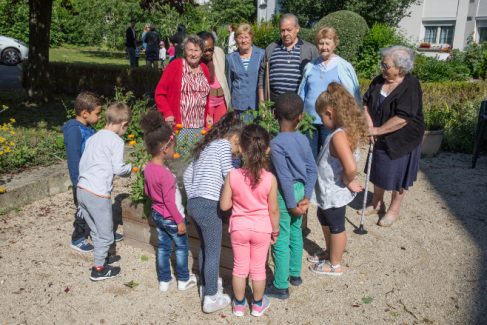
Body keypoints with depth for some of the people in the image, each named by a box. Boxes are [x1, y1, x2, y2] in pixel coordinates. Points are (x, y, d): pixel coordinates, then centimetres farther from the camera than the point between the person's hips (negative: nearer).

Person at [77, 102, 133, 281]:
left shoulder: (93, 138, 15)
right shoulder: (117, 141, -8)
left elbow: (82, 163, 18)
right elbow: (118, 169, -13)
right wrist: (130, 168, 9)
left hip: (81, 190, 8)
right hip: (98, 194, -8)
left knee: (96, 230, 23)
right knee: (105, 234, 9)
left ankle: (103, 257, 40)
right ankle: (99, 269, 19)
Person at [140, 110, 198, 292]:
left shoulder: (148, 168, -5)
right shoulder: (164, 173, -30)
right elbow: (169, 200, -25)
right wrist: (180, 221, -17)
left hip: (157, 214, 8)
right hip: (171, 217, -7)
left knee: (163, 247, 20)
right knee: (182, 247, 13)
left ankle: (164, 280, 33)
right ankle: (184, 280, 29)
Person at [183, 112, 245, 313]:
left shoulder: (206, 148, 21)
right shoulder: (223, 144, -3)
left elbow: (187, 176, 22)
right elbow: (229, 175, -9)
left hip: (193, 204, 9)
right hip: (208, 205, -9)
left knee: (205, 247, 23)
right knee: (213, 252, 2)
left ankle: (206, 285, 38)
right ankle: (211, 298, 10)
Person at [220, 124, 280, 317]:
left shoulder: (232, 176, -20)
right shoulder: (270, 179, -21)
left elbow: (224, 206, -13)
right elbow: (273, 210, -13)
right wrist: (275, 230, 3)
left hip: (239, 228, 1)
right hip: (262, 229, 0)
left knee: (240, 267, 18)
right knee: (258, 268, 18)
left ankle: (239, 304, 36)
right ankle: (258, 305, 36)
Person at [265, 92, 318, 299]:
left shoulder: (276, 144, -21)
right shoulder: (303, 139, -1)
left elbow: (285, 178, -21)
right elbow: (312, 170, -2)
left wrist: (291, 204, -13)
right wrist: (306, 197, -1)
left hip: (285, 194, -7)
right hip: (300, 189, 7)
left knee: (281, 241, 5)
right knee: (295, 233, 22)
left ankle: (281, 286, 18)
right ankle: (295, 274, 40)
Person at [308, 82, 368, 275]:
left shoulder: (339, 136, -31)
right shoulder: (350, 130, -2)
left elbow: (350, 167, -41)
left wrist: (348, 182, -23)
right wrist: (348, 181, 5)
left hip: (334, 193, -10)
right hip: (329, 191, 10)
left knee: (336, 227, 10)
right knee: (324, 219, 27)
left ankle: (335, 265, 31)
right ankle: (330, 253, 49)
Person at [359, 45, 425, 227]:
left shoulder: (411, 86, -22)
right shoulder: (379, 81, -2)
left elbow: (403, 118, -27)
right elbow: (367, 103, 1)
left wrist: (378, 130, -23)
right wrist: (370, 126, -14)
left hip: (402, 140, -6)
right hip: (380, 139, 7)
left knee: (397, 176, 7)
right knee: (378, 171, 18)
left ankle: (393, 210, 27)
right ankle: (377, 204, 38)